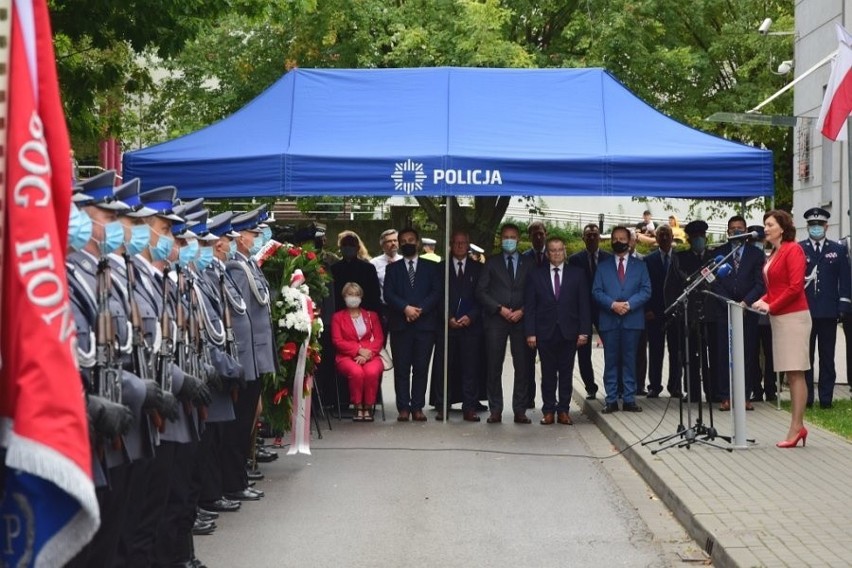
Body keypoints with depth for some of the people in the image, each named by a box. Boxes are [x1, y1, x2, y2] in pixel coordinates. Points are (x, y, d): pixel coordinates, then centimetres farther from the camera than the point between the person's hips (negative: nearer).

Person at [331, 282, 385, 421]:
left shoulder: (371, 316, 22)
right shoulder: (338, 317, 16)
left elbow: (379, 339, 10)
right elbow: (337, 341, 3)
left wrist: (367, 354, -9)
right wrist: (359, 350, -11)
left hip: (369, 356, 1)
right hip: (346, 357, -1)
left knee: (372, 371, -35)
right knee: (356, 372, -36)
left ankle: (368, 407, -21)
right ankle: (358, 407, -21)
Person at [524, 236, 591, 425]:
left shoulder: (577, 274, 7)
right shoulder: (536, 275, 6)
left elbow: (584, 304, 4)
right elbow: (529, 306, 3)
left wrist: (584, 331, -4)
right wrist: (530, 333, -5)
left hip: (569, 332, 0)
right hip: (545, 332, 0)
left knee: (566, 373, 4)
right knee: (548, 374, 4)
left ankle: (563, 410, 11)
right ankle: (548, 410, 10)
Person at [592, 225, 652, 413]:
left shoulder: (640, 265, 11)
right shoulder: (603, 267, 12)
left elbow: (646, 290, 2)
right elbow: (596, 292, 3)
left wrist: (629, 304, -13)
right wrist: (613, 304, -13)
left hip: (632, 319, 0)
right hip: (609, 320, 0)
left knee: (629, 361, 2)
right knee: (611, 361, 1)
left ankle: (629, 399, 6)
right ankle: (611, 400, 3)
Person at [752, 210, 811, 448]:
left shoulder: (793, 250, -8)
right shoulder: (773, 254, 16)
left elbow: (795, 287, -15)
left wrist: (771, 306, -12)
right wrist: (763, 301, 2)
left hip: (793, 317, -9)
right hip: (779, 318, 9)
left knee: (796, 373, -7)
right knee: (791, 374, 8)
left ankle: (796, 428, -7)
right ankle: (797, 426, 10)